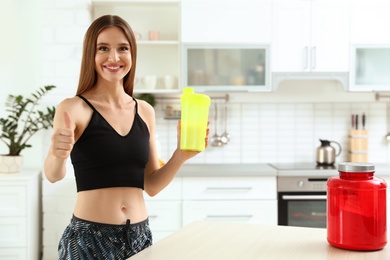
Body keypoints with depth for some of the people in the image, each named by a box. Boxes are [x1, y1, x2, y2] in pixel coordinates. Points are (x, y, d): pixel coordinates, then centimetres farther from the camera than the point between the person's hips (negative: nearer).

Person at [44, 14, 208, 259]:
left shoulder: (145, 111, 4)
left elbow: (151, 186, 7)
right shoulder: (74, 107, -9)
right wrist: (58, 155, -42)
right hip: (89, 238, -4)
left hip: (139, 236, 4)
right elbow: (53, 175, -21)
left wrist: (181, 156, -9)